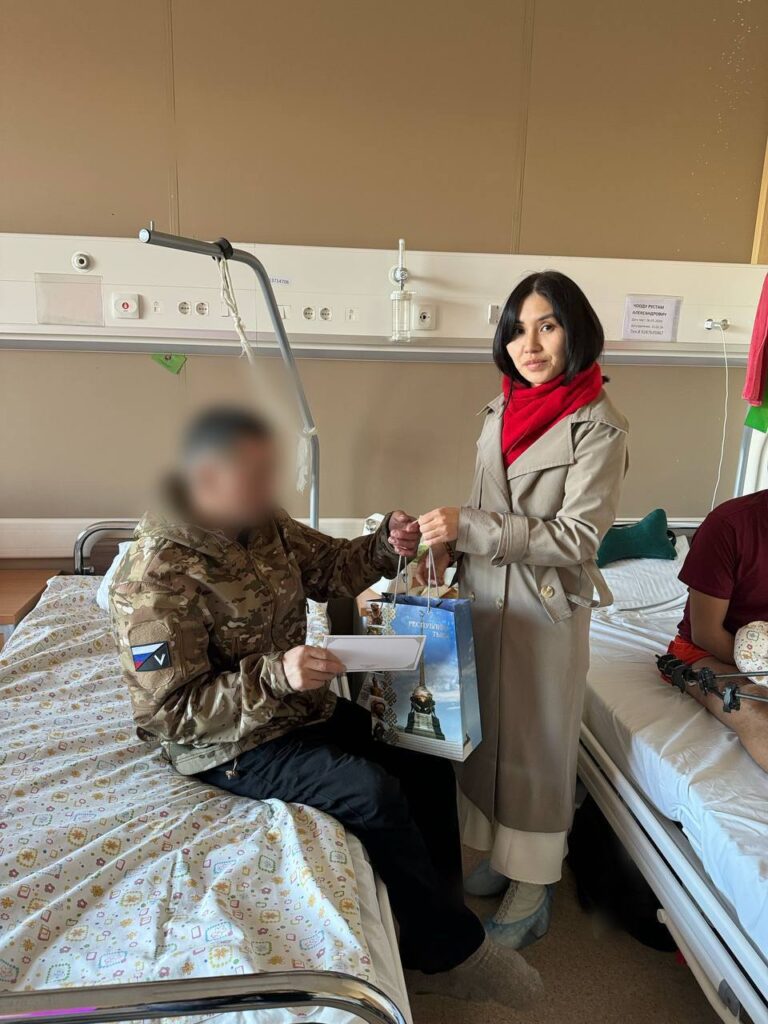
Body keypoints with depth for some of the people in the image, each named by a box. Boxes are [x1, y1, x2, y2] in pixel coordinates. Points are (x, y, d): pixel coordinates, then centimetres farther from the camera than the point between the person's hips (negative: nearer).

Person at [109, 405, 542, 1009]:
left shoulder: (263, 523, -4)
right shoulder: (154, 580, -26)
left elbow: (328, 567, 9)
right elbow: (170, 710, -23)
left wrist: (387, 548, -12)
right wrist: (274, 675, -36)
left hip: (300, 706, 8)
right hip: (233, 745, -8)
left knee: (427, 762, 0)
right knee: (375, 791, -24)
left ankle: (436, 944, 14)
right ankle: (452, 949, 1)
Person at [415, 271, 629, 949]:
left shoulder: (599, 428, -15)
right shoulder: (500, 412, 5)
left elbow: (577, 536, -20)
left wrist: (468, 528, -24)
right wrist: (447, 544, -3)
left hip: (546, 608, -6)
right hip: (483, 599, 6)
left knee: (537, 744, 8)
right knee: (490, 732, 18)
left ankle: (534, 888, 29)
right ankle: (503, 853, 40)